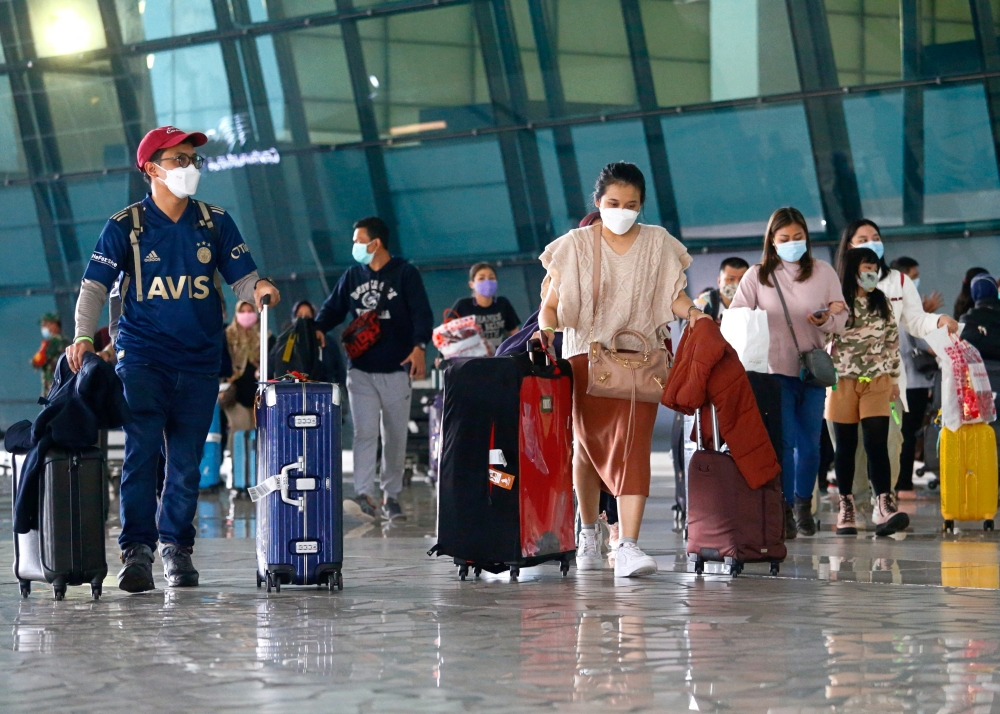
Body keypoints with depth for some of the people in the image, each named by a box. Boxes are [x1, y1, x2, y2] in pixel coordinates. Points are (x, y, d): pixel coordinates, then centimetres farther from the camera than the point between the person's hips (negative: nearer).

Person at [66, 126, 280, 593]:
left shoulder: (215, 222, 7)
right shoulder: (126, 226, 1)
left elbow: (242, 278, 6)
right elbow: (95, 286, -3)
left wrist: (258, 288, -17)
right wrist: (83, 335, -19)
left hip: (200, 360, 2)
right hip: (142, 357, -2)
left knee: (187, 461, 5)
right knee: (141, 451, -13)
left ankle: (176, 546, 19)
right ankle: (137, 550, -12)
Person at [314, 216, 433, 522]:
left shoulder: (405, 274, -1)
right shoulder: (352, 276, 11)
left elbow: (422, 314, -9)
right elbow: (332, 310, 14)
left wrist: (419, 347, -25)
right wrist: (314, 330, -7)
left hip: (396, 370, -2)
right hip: (360, 370, 2)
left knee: (395, 436, 6)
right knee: (364, 433, -10)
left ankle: (391, 496, 16)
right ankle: (364, 496, -18)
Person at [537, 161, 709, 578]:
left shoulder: (658, 243, 8)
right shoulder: (575, 245, 4)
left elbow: (673, 295, 9)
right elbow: (552, 302, 1)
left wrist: (692, 312, -12)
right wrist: (545, 327, -19)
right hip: (585, 355, 0)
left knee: (633, 446, -14)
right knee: (589, 445, 9)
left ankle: (628, 547, -22)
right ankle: (589, 534, 29)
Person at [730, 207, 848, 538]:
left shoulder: (823, 272, 7)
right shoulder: (757, 276, 5)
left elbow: (842, 317, 8)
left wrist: (826, 320, -15)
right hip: (776, 370, -2)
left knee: (810, 443, 6)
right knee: (784, 442, -8)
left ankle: (803, 504, 24)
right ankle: (784, 510, -1)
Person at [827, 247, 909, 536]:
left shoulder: (882, 303, 9)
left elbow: (893, 342, 14)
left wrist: (894, 378, 12)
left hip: (877, 383, 2)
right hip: (843, 382, -2)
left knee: (877, 444, -10)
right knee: (846, 446, 5)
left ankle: (884, 506, -19)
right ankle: (845, 508, 12)